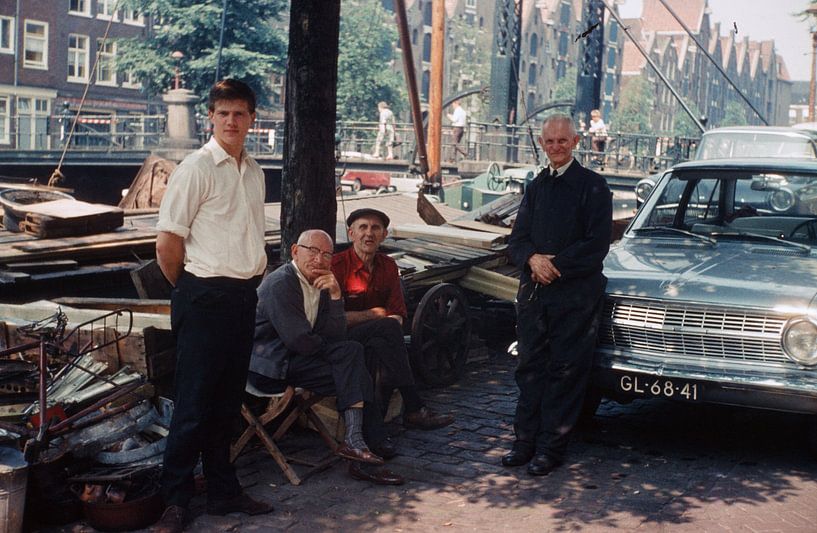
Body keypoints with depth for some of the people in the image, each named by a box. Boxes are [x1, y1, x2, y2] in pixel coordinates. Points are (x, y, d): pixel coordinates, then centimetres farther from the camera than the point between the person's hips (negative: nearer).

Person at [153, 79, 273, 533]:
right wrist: (190, 291, 0)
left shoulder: (254, 172, 13)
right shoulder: (196, 168, -10)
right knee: (194, 405, -1)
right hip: (206, 297, -7)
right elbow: (167, 244, -11)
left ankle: (223, 491, 26)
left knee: (227, 401, 15)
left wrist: (251, 282, 14)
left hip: (244, 296, 7)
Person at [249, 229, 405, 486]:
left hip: (294, 358, 9)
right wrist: (333, 350, -3)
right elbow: (300, 342, -21)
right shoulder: (280, 284, -15)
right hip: (269, 367, -9)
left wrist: (335, 295, -11)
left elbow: (336, 335, 2)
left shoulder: (321, 284, 12)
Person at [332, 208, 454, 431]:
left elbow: (398, 314, 5)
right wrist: (375, 315, -7)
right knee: (388, 327, -30)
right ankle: (414, 409, -30)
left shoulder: (388, 266, 10)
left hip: (378, 340, 4)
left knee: (382, 347, -33)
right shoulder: (337, 265, -8)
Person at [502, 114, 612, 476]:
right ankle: (525, 441, 16)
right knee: (530, 368, 8)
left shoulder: (592, 185, -2)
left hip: (576, 293, -5)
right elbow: (517, 239, 10)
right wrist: (533, 259, -11)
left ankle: (551, 447, 6)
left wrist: (556, 266, -15)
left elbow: (597, 243, -10)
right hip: (533, 292, 5)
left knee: (565, 371, 0)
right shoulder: (536, 186, 15)